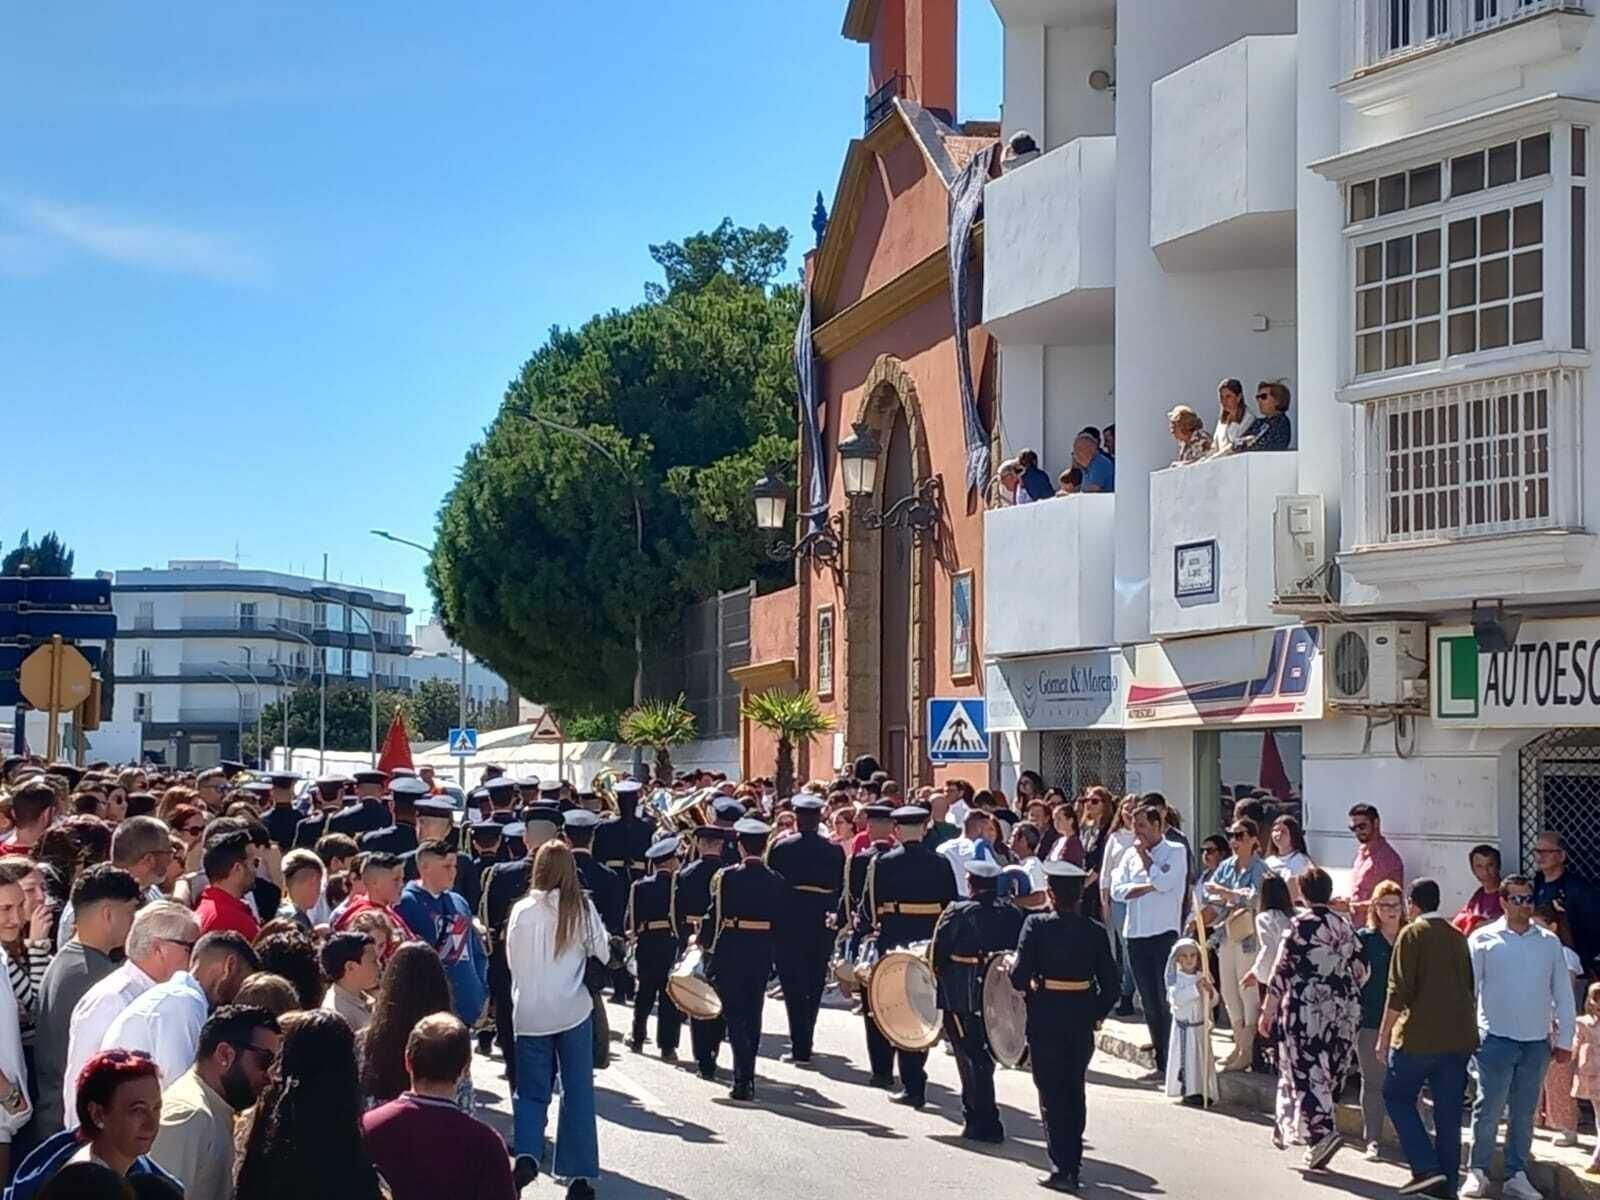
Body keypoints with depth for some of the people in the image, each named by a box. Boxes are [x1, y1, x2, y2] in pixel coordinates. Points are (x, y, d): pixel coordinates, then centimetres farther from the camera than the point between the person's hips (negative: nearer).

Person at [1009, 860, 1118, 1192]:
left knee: (1051, 1093, 4)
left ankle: (1062, 1168, -3)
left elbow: (1020, 976, -16)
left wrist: (1017, 978, 6)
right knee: (1074, 1090, 18)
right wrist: (1097, 1014, 12)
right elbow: (1112, 986, -3)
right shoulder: (1095, 932, -3)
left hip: (1045, 1019, -3)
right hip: (1081, 1021, 3)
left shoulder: (1036, 925, -11)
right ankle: (1073, 1161, 25)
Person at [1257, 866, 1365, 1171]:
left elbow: (1282, 970, -12)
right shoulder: (1344, 926, 8)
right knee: (1328, 1071, 14)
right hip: (1344, 1011, 6)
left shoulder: (1300, 924, -9)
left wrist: (1269, 1010, -6)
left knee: (1306, 1071, -3)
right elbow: (1360, 971, 10)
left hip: (1306, 1009, -6)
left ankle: (1322, 1131, -18)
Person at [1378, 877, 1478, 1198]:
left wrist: (1384, 1036, -7)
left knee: (1397, 1097, 7)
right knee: (1448, 1111, 9)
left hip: (1420, 1035, -6)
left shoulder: (1412, 934, -6)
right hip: (1460, 1037, 6)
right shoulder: (1458, 937, 13)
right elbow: (1470, 988, 19)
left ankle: (1427, 1168, -4)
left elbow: (1399, 991, -12)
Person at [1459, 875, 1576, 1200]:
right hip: (1496, 1038, -3)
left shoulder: (1549, 942, 7)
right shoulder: (1484, 939, -1)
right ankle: (1478, 1172, 9)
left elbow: (1563, 994, 10)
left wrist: (1564, 1039, 8)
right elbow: (1467, 988, -1)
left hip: (1537, 1042, 3)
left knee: (1524, 1112, 9)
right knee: (1488, 1108, -2)